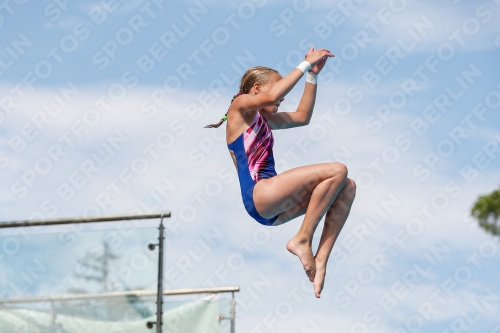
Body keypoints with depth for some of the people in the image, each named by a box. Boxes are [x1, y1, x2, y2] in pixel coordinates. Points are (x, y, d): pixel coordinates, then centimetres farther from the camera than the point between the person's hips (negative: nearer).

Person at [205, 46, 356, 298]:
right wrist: (306, 64, -10)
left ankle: (321, 259, -10)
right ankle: (302, 240, -16)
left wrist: (313, 75, 27)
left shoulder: (262, 119, 28)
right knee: (336, 171, -18)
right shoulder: (241, 106, 3)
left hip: (274, 208, 10)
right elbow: (272, 96, -17)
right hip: (259, 194, -10)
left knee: (347, 188, 1)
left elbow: (302, 116, 35)